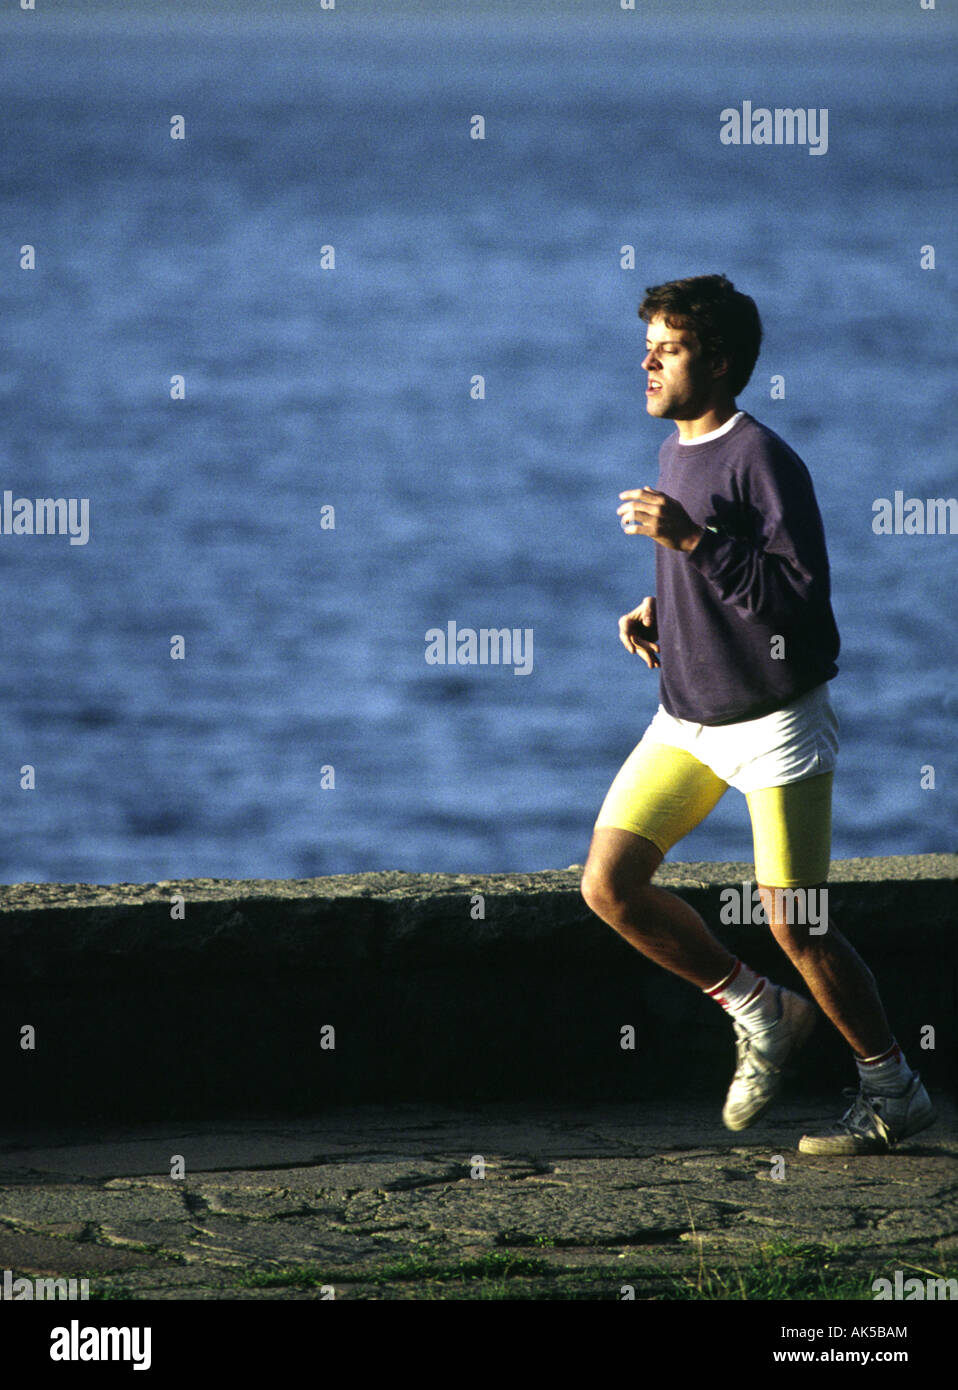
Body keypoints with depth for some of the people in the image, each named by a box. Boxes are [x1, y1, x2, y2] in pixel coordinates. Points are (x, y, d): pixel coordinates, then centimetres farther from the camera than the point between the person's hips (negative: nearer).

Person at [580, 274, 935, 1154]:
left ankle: (894, 1089, 11)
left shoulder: (762, 460, -17)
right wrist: (656, 609, 8)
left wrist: (691, 539, -28)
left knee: (794, 924, -7)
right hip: (686, 721, 8)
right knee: (610, 885, -2)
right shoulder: (677, 453, 10)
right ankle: (761, 1014, 16)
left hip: (775, 724, -8)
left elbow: (802, 594, -25)